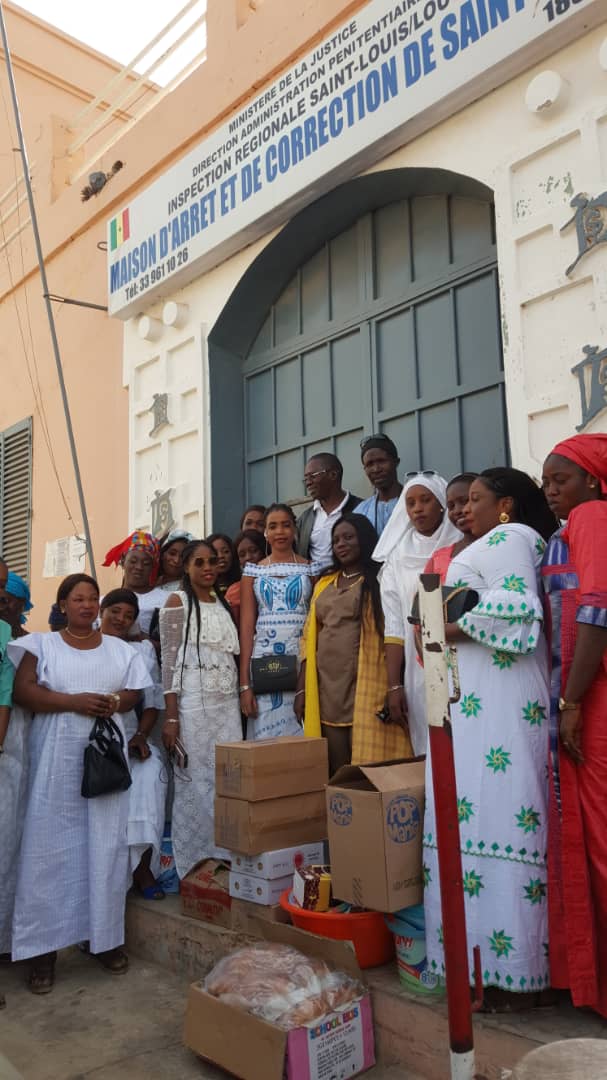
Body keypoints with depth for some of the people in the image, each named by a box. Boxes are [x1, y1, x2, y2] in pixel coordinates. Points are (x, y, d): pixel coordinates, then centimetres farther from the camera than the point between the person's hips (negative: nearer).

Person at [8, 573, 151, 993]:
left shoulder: (120, 648, 12)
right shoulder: (41, 644, 4)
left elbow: (136, 692, 9)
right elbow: (22, 691, -7)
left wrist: (115, 702, -13)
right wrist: (74, 701, -17)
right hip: (57, 759, -2)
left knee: (106, 845, 4)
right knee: (51, 845, -2)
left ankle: (106, 937, 15)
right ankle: (44, 946, 7)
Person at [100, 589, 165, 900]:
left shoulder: (143, 650, 15)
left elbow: (152, 701, 11)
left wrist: (141, 735, -5)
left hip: (129, 736, 2)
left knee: (151, 771, -28)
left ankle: (142, 866, -19)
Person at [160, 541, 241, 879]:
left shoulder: (224, 603, 16)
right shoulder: (177, 602, 0)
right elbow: (169, 660, -6)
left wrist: (241, 699, 7)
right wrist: (171, 717, -12)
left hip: (228, 703, 5)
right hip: (193, 703, -5)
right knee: (195, 780, -2)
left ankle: (226, 859, 13)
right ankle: (195, 864, 10)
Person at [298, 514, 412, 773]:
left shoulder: (380, 581, 0)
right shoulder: (324, 583, 17)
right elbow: (309, 637, 15)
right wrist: (301, 688, 8)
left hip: (365, 686, -5)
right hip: (326, 686, 5)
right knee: (336, 770, 9)